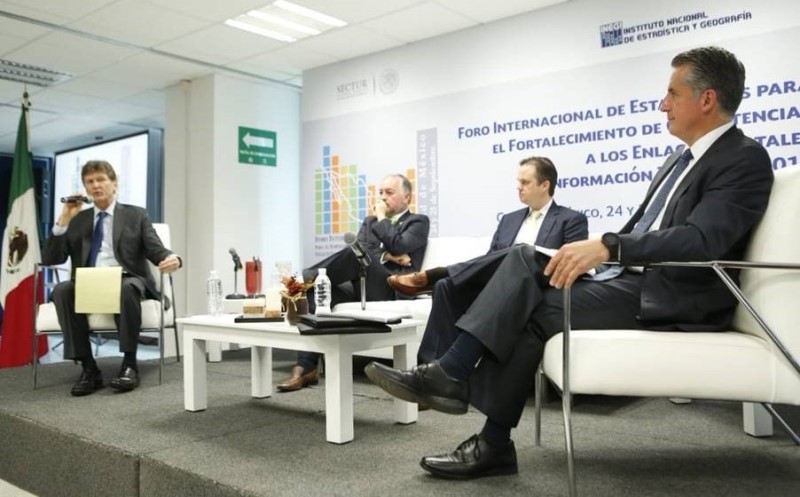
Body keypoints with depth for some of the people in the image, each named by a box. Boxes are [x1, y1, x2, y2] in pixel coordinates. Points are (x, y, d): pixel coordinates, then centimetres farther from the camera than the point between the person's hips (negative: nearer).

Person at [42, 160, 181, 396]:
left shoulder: (136, 215, 12)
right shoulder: (77, 219, 18)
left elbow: (157, 251, 0)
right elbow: (50, 259, 9)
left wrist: (171, 259, -25)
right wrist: (64, 220, 0)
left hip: (127, 281, -2)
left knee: (126, 288, -37)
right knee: (61, 290, -29)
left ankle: (129, 364, -28)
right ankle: (89, 368, -25)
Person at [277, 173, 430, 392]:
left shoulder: (419, 222, 11)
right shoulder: (369, 222, 27)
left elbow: (399, 246, -10)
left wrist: (382, 218, 3)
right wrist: (386, 256, -9)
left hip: (395, 288, -6)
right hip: (361, 286, 6)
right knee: (319, 289, -23)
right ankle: (306, 367, -26)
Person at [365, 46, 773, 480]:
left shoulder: (745, 159, -8)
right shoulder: (680, 159, 20)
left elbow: (702, 238, -24)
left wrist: (607, 246, -34)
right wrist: (586, 254, 3)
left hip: (673, 295, -8)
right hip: (631, 277, 8)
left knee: (532, 310, -20)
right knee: (525, 260, -13)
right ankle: (449, 373, -19)